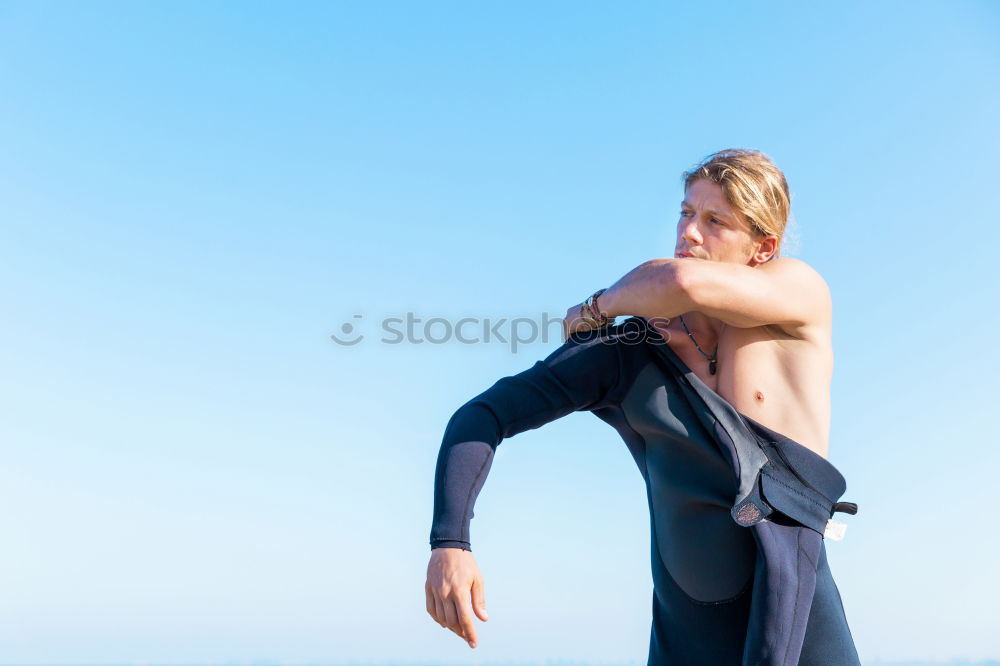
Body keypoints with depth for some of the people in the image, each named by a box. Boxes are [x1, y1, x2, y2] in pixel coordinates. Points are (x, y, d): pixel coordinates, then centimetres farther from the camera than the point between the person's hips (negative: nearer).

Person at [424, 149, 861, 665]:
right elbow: (482, 416, -4)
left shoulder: (801, 291, -4)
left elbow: (685, 283, -23)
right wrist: (449, 543, -18)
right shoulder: (625, 353, -2)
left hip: (798, 622, -1)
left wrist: (600, 304, -3)